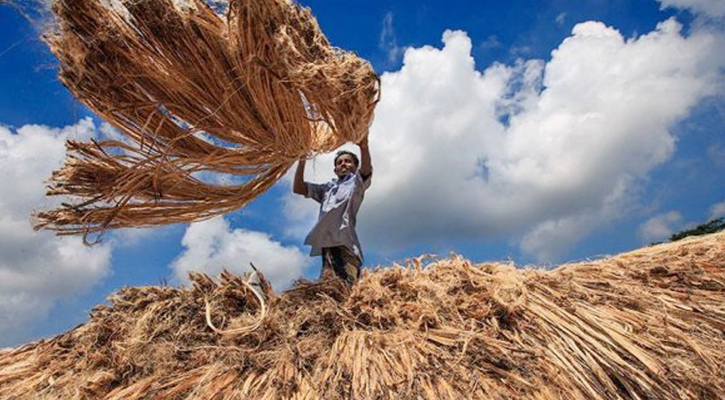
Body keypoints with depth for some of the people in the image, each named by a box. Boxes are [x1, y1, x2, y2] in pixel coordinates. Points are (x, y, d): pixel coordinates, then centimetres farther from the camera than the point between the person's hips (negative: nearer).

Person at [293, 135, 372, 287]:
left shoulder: (356, 182, 20)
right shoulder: (327, 188, 34)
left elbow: (367, 170, -3)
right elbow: (298, 188, 26)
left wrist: (364, 147, -24)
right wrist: (302, 159, 13)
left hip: (345, 242, -4)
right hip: (327, 243, 4)